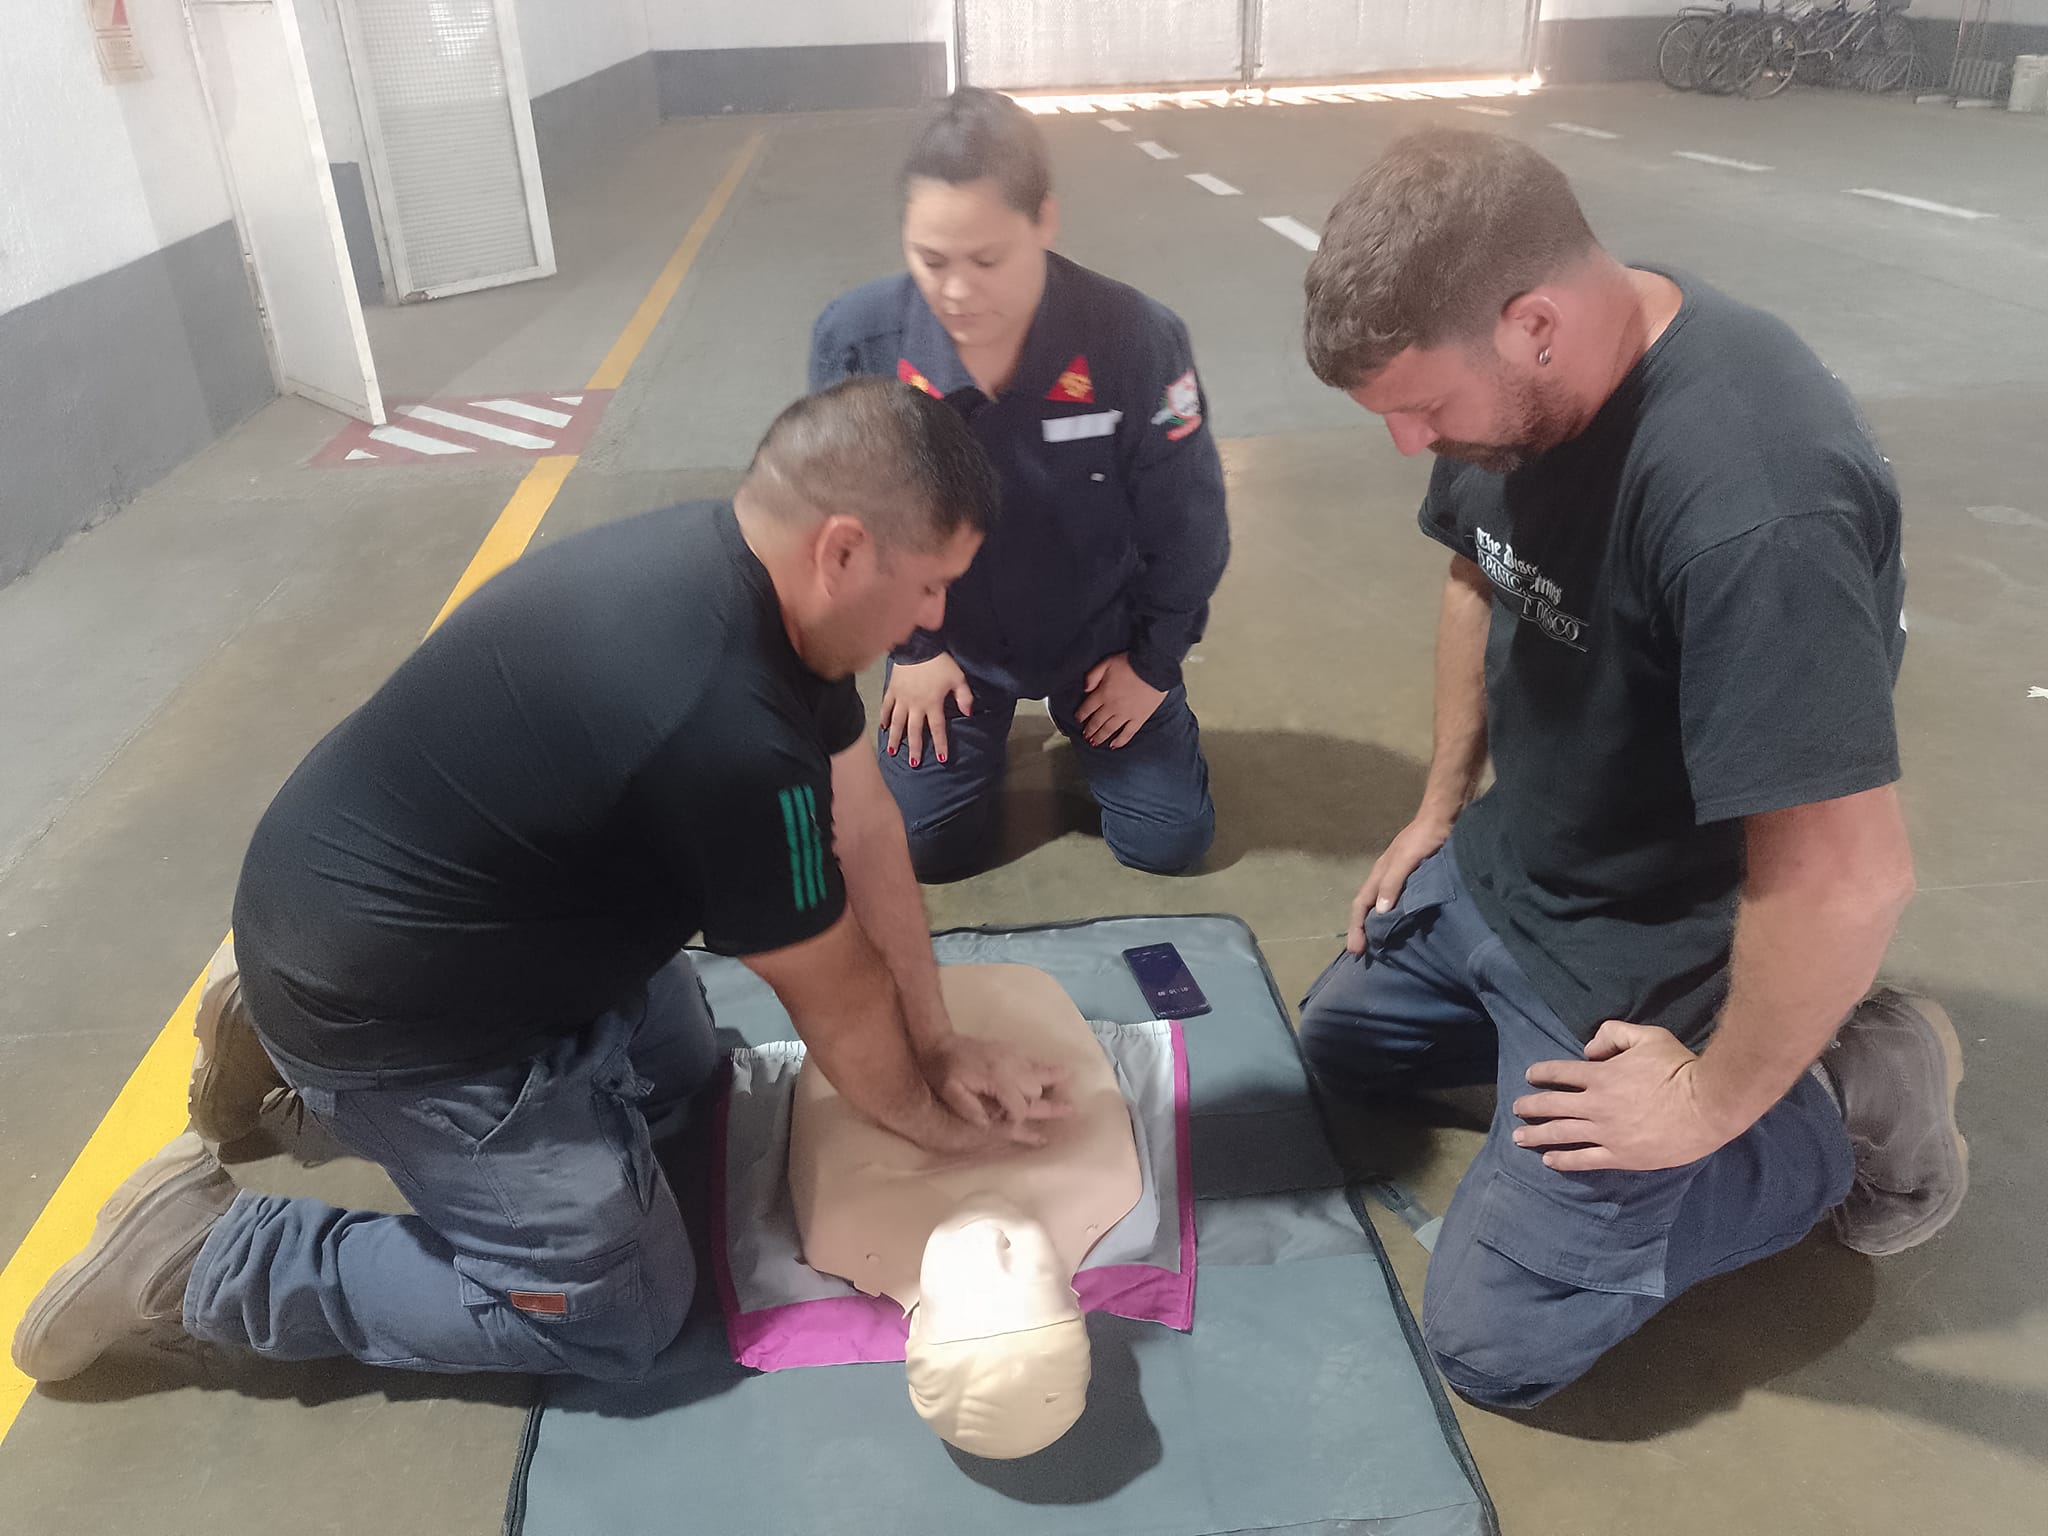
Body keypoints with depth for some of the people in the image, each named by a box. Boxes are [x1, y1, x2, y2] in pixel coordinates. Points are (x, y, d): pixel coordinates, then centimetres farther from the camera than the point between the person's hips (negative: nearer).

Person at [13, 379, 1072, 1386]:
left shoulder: (734, 564, -7)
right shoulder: (733, 736, -35)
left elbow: (862, 825, 0)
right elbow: (836, 1001, -18)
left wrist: (936, 1043, 4)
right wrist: (929, 1120, 2)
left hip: (393, 902, 9)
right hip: (383, 1006, -9)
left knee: (679, 1073, 23)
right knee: (617, 1312, 2)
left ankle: (291, 1046, 25)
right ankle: (203, 1257, 8)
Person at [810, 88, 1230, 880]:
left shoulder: (1134, 337, -28)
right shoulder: (856, 338, -24)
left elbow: (1187, 526, -13)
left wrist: (1153, 661, -4)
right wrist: (910, 648, -2)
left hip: (1099, 635, 0)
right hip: (951, 639, 1)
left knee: (1169, 841, 3)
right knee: (925, 846, -1)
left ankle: (1083, 715, 32)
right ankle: (987, 728, 30)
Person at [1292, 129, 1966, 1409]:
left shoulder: (1754, 505, -38)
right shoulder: (1506, 384, -10)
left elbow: (1846, 881, -35)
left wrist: (1715, 1096, -20)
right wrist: (1441, 811, 12)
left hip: (1645, 955, -8)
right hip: (1501, 868, 8)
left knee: (1496, 1340, -3)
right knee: (1341, 1042, 24)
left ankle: (1840, 1108, 10)